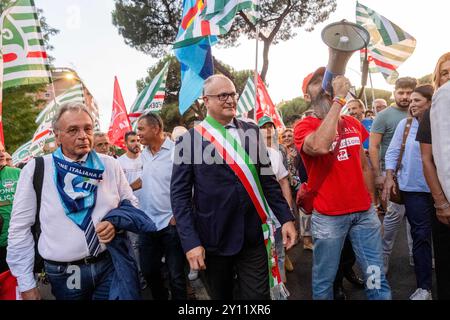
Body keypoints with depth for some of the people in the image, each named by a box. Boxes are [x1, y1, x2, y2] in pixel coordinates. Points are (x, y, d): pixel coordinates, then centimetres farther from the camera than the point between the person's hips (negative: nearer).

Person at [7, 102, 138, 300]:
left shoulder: (110, 165, 0)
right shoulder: (35, 170, -6)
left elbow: (131, 204, 9)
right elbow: (20, 229, -3)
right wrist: (26, 284, -2)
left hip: (111, 265, 1)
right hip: (64, 274, -1)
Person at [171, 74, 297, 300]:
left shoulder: (251, 132, 4)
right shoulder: (190, 139, -5)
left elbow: (267, 179, 9)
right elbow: (179, 194, -6)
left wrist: (285, 218, 3)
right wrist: (190, 242, -13)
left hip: (253, 237, 1)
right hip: (213, 240, -1)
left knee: (258, 296, 6)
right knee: (220, 295, 19)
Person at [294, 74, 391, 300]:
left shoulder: (353, 124, 10)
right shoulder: (304, 126, -8)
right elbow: (320, 146, -31)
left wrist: (370, 200, 15)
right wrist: (339, 99, -24)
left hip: (364, 212, 5)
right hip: (328, 215, -4)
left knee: (376, 277, 11)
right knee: (324, 279, 10)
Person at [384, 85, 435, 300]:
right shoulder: (405, 124, 0)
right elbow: (392, 152, 1)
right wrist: (389, 178, -6)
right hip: (414, 188, 0)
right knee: (421, 236, 3)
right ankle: (424, 287, 14)